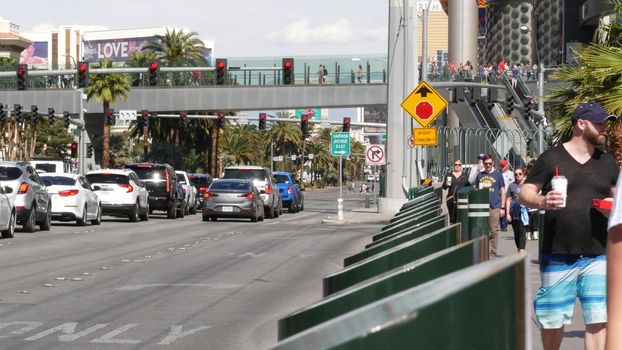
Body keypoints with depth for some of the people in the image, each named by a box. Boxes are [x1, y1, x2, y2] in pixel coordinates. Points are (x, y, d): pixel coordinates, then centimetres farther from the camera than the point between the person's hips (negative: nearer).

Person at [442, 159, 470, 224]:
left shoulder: (465, 176, 11)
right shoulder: (449, 175, 11)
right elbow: (444, 187, 6)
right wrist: (446, 184, -15)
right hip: (451, 200, 1)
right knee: (452, 218, 3)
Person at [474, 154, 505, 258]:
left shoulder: (498, 175, 5)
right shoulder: (480, 175, 12)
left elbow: (503, 191, 5)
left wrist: (502, 207, -1)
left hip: (494, 207, -3)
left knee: (494, 231, -1)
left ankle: (493, 252, 5)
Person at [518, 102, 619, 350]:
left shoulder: (607, 163, 11)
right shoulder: (552, 158, 1)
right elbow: (524, 194, 1)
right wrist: (542, 201, -21)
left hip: (597, 256, 2)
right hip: (557, 255, -2)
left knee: (599, 320, -6)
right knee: (552, 318, 7)